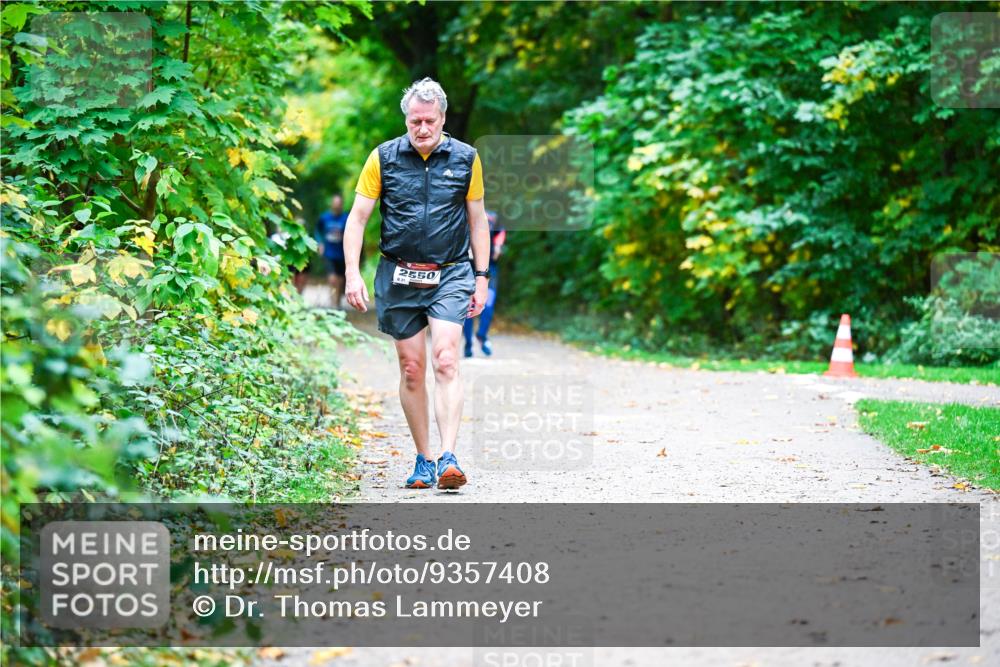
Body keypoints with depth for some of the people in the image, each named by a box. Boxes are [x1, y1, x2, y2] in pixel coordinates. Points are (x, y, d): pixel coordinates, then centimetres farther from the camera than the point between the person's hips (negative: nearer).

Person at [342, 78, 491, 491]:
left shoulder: (465, 159, 3)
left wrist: (482, 278, 7)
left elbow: (477, 220, 11)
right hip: (398, 277, 1)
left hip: (450, 275, -1)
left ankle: (448, 458, -21)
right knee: (412, 368, 4)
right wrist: (352, 274, -7)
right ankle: (423, 460, 14)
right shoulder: (383, 158, 0)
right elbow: (357, 217, 3)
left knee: (446, 361, -16)